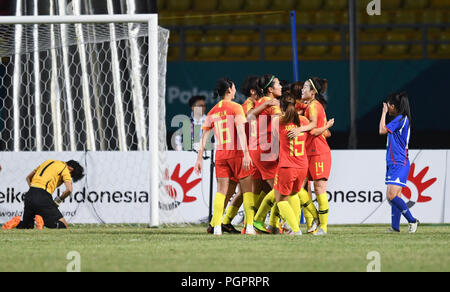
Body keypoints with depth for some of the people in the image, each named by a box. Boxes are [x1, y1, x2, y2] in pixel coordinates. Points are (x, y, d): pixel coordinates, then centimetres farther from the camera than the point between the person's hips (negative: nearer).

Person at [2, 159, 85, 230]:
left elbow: (28, 178, 30)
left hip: (29, 195, 7)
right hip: (43, 197, -7)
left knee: (28, 226, 24)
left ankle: (18, 222, -8)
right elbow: (69, 190, -11)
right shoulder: (65, 169, 4)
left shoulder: (49, 162, 26)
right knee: (64, 226, -1)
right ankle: (42, 221, -24)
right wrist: (58, 200, 5)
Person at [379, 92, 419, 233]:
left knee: (392, 196, -17)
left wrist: (384, 112, -8)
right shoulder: (401, 119, 16)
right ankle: (395, 227, 8)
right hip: (393, 163, 10)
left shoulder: (401, 119, -14)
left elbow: (383, 130, -16)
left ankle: (412, 221, -10)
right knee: (395, 196, 8)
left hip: (399, 164, -10)